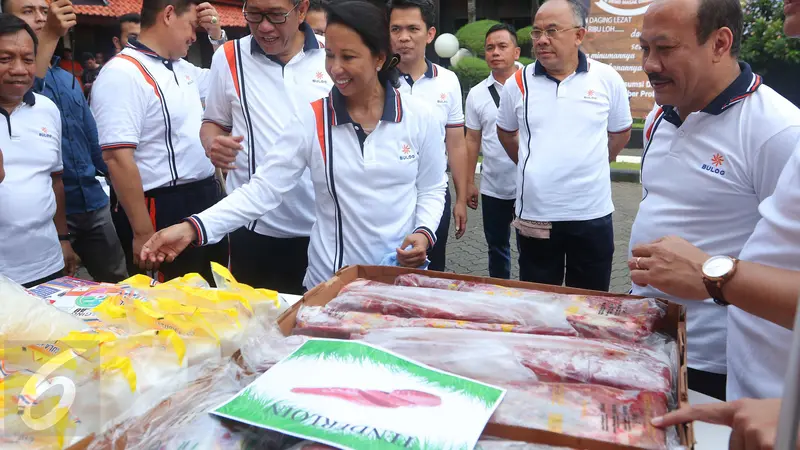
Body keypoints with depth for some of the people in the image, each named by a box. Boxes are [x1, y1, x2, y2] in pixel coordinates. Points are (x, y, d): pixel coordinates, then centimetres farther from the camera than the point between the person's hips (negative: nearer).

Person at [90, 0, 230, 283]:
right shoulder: (122, 73, -17)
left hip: (205, 199, 9)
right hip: (163, 210, -9)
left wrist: (217, 35, 12)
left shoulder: (182, 68, 10)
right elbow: (118, 159, -23)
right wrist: (143, 233, -25)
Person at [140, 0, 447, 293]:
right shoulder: (311, 120, -7)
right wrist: (194, 227, -22)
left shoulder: (420, 118, -5)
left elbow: (432, 190, 6)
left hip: (403, 279, 1)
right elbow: (263, 188, -12)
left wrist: (424, 232, -13)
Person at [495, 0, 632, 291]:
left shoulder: (607, 79, -2)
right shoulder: (518, 83, -1)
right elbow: (505, 131, 16)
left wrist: (589, 167, 10)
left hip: (593, 215, 0)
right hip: (534, 216, 1)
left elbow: (620, 132, 13)